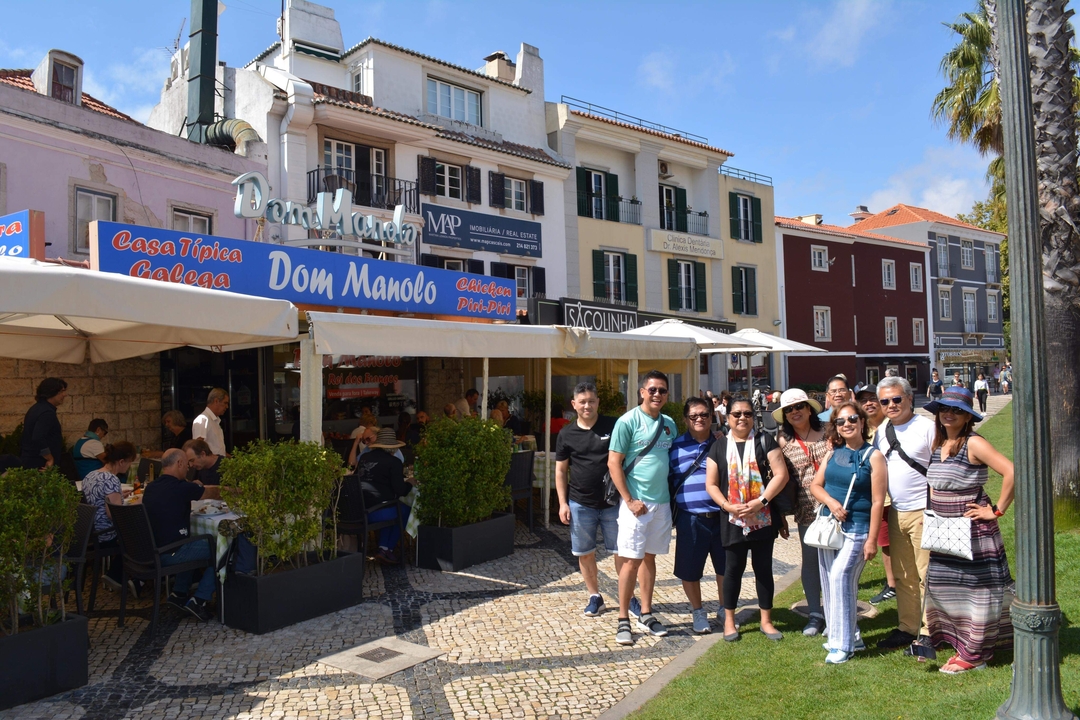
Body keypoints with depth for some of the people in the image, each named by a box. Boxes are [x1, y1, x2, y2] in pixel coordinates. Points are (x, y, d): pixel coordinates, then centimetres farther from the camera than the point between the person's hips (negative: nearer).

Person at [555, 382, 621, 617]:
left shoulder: (613, 426, -4)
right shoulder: (566, 434, 1)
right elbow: (561, 470, 6)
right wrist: (563, 503, 0)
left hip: (613, 501, -1)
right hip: (580, 504, 2)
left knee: (621, 551, 6)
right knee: (585, 553, 10)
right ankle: (594, 596, 27)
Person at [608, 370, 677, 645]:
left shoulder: (669, 424, 9)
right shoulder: (628, 421, -10)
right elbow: (613, 463, -11)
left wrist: (673, 494, 7)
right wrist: (629, 500, -14)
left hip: (662, 501, 6)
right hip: (636, 503, -6)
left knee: (650, 557, 14)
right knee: (631, 560, -2)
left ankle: (646, 615, 24)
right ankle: (623, 620, 9)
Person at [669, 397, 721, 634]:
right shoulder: (675, 447, 1)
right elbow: (667, 481, 2)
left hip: (722, 516, 2)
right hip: (690, 518, -2)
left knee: (726, 567, 12)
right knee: (689, 570, 7)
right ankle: (698, 612, 29)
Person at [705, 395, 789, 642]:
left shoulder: (764, 441, 1)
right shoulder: (719, 446, 4)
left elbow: (781, 474, -7)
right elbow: (711, 484, 3)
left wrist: (760, 502, -15)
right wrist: (727, 506, -13)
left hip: (763, 518, 0)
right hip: (732, 519, 0)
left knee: (763, 568, 9)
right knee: (733, 568, 6)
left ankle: (766, 621, 22)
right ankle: (729, 620, 21)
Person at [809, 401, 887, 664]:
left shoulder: (873, 456, -7)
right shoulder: (834, 453, 8)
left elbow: (877, 501, -10)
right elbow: (816, 485, 9)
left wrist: (872, 540, -13)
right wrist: (831, 502, -11)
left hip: (856, 528, -6)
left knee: (840, 577, -15)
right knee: (830, 581, 9)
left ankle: (843, 644, -3)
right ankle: (850, 635, 26)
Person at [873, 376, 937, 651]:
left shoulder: (927, 427, -7)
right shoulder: (881, 432, 11)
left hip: (923, 512, -6)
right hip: (895, 512, 6)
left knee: (928, 575, -1)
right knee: (903, 576, 13)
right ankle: (908, 628, 23)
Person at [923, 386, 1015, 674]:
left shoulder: (974, 443, -14)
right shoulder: (938, 445, 9)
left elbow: (1012, 473, -23)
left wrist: (997, 510, -17)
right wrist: (935, 515, 12)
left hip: (973, 531, -8)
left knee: (974, 590, 2)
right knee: (944, 589, 13)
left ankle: (975, 655, 14)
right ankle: (963, 644, 30)